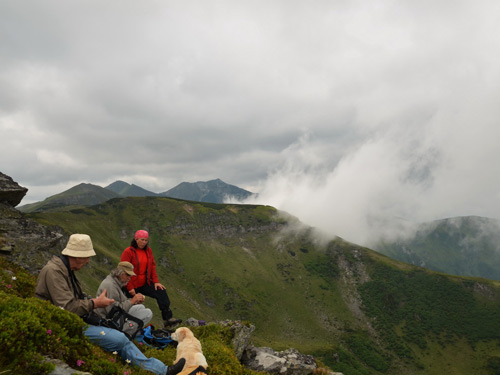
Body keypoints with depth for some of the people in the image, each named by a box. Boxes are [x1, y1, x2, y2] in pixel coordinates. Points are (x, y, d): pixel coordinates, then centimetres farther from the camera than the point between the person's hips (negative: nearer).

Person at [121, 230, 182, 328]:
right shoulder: (128, 252, -13)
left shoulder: (148, 250, 6)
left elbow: (152, 266, 9)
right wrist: (130, 288, -16)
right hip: (133, 286, -5)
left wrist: (155, 281, -3)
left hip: (145, 283, 5)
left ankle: (168, 318, -10)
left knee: (161, 292, -10)